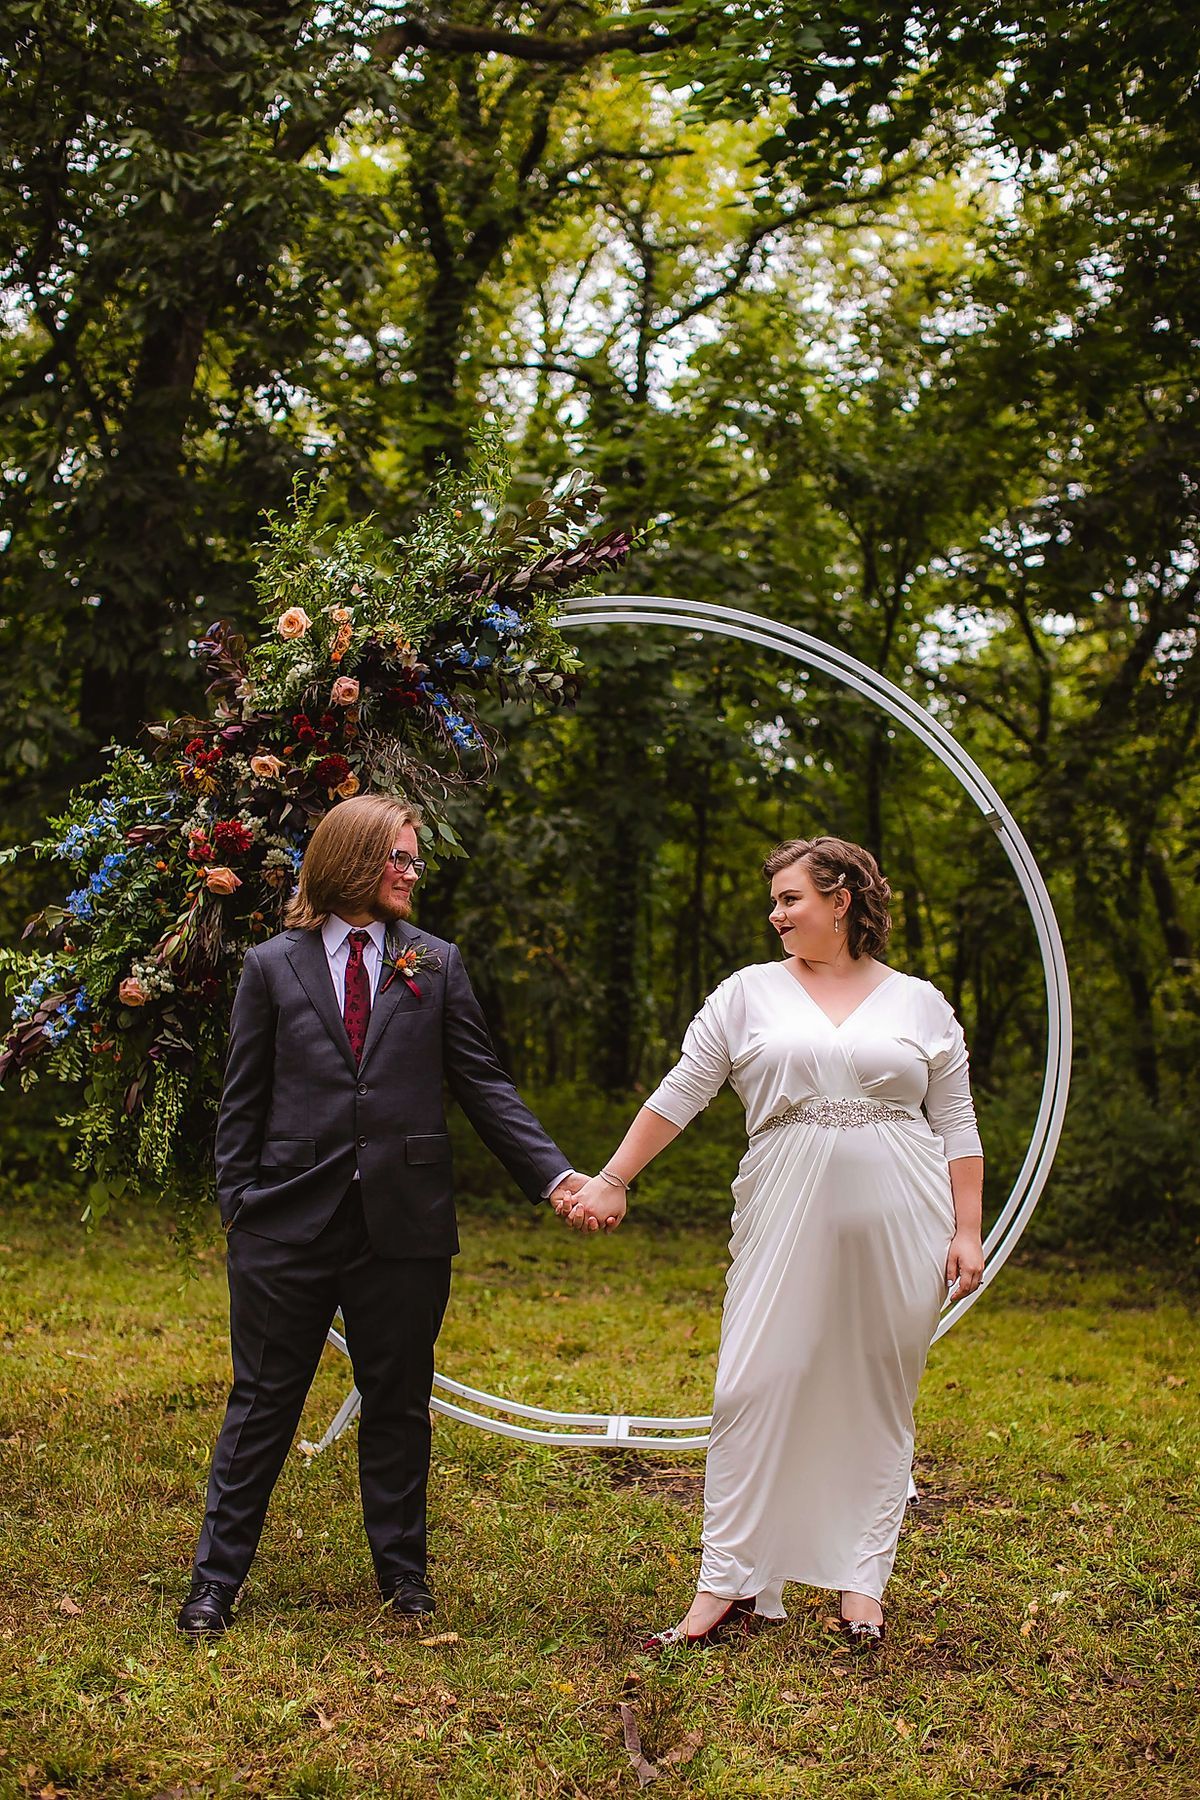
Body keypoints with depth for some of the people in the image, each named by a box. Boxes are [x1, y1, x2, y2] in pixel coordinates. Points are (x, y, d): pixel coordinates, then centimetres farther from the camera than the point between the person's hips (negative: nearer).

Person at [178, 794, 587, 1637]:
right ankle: (218, 1576, 18)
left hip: (403, 1221, 1)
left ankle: (402, 1567, 26)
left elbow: (484, 1085, 3)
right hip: (290, 1222, -1)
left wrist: (554, 1173, -7)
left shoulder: (436, 964, 7)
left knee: (400, 1403, 12)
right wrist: (236, 1204, -1)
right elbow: (244, 1100, 5)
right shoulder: (274, 966, 5)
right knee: (263, 1401, 7)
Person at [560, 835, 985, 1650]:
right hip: (786, 1222, 0)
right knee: (755, 1390, -6)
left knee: (879, 1398, 5)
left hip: (900, 1227, 0)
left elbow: (957, 1128, 9)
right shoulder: (750, 993, 8)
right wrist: (611, 1180, 6)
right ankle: (731, 1585, 1)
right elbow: (679, 1094, 9)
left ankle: (863, 1581, 15)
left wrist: (967, 1232, 1)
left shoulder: (920, 1003, 9)